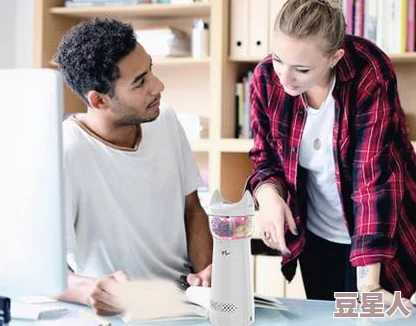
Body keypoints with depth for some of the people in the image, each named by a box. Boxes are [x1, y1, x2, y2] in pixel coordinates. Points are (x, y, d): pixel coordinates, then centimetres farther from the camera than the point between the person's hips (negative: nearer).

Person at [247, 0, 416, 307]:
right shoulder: (266, 77, -15)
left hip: (377, 238, -4)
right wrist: (269, 195, -25)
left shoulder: (371, 76, -27)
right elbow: (265, 157, 0)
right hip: (315, 235, 4)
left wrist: (368, 286, -36)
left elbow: (374, 176, -31)